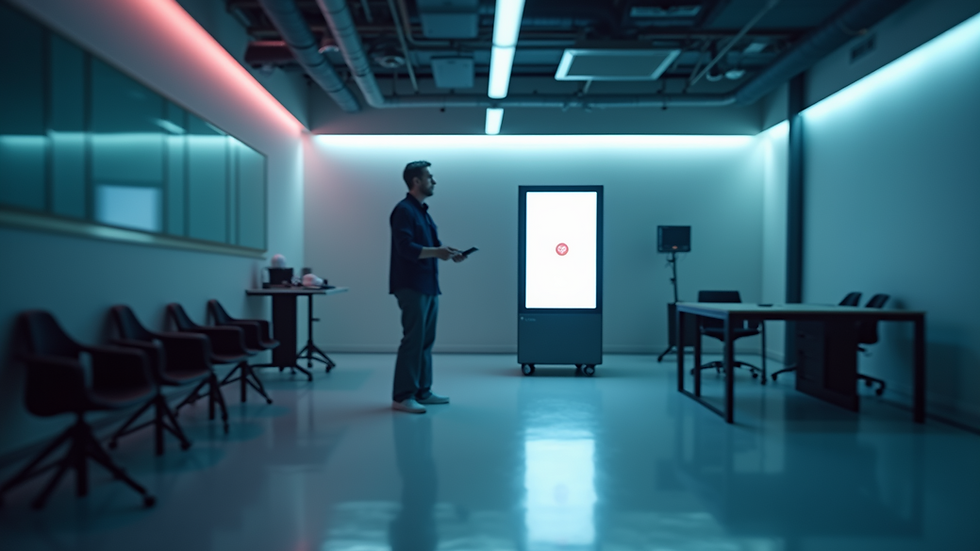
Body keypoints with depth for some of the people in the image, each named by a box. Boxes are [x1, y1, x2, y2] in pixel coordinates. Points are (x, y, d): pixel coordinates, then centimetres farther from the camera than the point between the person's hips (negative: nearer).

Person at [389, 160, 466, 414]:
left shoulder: (422, 211, 19)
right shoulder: (404, 210, -10)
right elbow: (405, 247, -21)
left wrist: (449, 252, 4)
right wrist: (436, 252, -25)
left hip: (429, 286, 10)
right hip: (411, 286, -10)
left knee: (426, 340, 12)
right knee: (413, 340, -8)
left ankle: (422, 391, 20)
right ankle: (401, 397, -2)